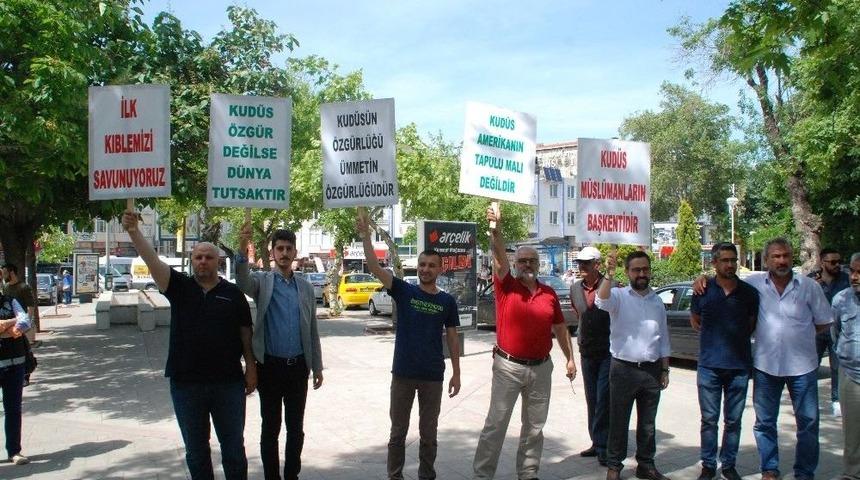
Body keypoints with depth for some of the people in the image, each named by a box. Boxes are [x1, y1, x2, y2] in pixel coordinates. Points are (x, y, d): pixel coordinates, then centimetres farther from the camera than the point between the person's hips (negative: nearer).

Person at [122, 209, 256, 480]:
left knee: (234, 446, 9)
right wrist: (134, 232, -25)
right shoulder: (179, 287, 2)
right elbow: (152, 261, -12)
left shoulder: (233, 294, 1)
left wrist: (251, 368, -1)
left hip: (228, 382, -1)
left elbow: (245, 335, 3)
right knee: (196, 450, 14)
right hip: (185, 383, 1)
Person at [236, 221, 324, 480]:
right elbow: (243, 282, -27)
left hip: (298, 366, 3)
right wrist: (243, 249, -44)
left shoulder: (305, 287, 7)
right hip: (270, 366, -3)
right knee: (270, 428, 7)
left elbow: (312, 330, 10)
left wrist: (317, 367, 9)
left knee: (296, 427, 12)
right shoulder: (262, 281, -2)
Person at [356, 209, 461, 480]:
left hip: (433, 376, 1)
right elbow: (374, 267, -15)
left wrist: (456, 373, 4)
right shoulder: (404, 291, -3)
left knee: (428, 433, 13)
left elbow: (452, 339, 6)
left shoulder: (447, 301, 0)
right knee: (398, 431, 10)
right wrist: (366, 237, -28)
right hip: (403, 373, -1)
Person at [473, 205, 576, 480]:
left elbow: (559, 327, 14)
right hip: (508, 366, -4)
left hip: (541, 368, 4)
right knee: (496, 423, 1)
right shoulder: (506, 286, -5)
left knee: (534, 426, 14)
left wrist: (569, 358, 13)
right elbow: (499, 257, -23)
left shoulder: (549, 293, 6)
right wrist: (495, 230, -39)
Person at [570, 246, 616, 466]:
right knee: (592, 400, 12)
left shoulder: (611, 286, -13)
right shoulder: (575, 288, 5)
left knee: (603, 400, -5)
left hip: (608, 352, -5)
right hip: (587, 352, 6)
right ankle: (597, 442, 22)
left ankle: (603, 447, 4)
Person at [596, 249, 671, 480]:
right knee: (619, 421, 4)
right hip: (623, 369, -4)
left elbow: (663, 338, 15)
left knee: (648, 422, 14)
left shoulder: (657, 301, 10)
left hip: (652, 370, 4)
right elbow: (602, 301, -30)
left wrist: (665, 369, 11)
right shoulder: (618, 296, -5)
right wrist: (609, 275, -46)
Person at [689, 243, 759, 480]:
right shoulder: (704, 290, 0)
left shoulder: (749, 292, 1)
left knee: (733, 420, 10)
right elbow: (695, 321, 14)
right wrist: (715, 336, 6)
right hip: (709, 365, -1)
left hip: (739, 366, 1)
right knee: (709, 420, 5)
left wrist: (737, 337, 4)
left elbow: (752, 323, 15)